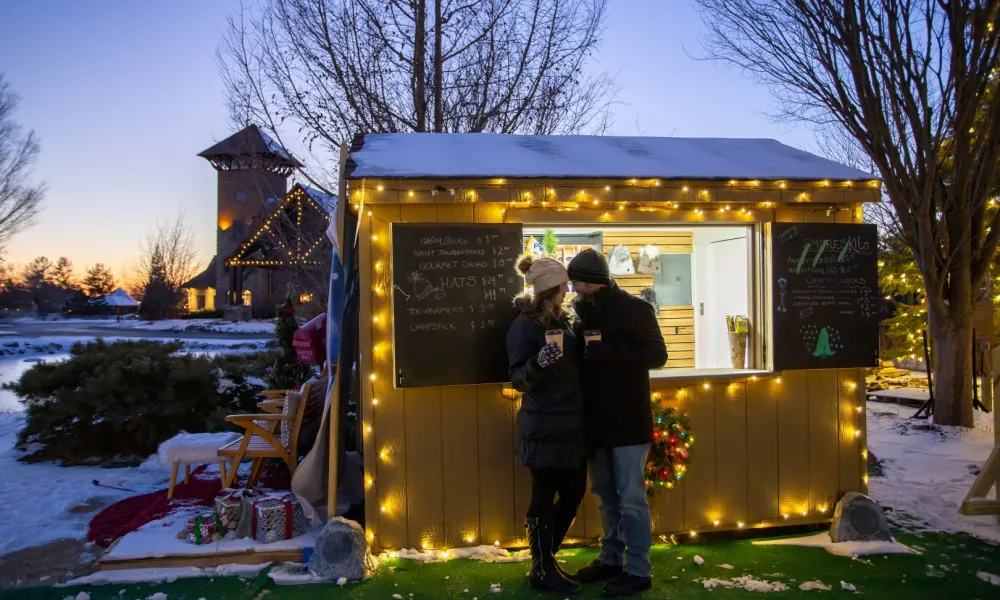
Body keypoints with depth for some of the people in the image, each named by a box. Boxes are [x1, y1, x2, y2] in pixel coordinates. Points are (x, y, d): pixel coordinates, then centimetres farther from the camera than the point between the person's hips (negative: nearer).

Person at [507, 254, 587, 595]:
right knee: (545, 497, 2)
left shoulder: (564, 319, 11)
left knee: (574, 493, 13)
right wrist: (538, 362, -31)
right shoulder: (524, 325, -11)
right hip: (545, 427, -8)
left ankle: (545, 558, 30)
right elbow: (518, 380, -13)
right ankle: (542, 571, 18)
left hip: (572, 423, 8)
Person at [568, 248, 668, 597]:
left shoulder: (633, 309, -10)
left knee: (630, 498, 0)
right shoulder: (583, 311, 7)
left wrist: (607, 351, -26)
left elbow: (657, 355, -16)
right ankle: (611, 559, 27)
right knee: (606, 496, 15)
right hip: (596, 419, 6)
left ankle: (638, 570, 11)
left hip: (627, 419, -6)